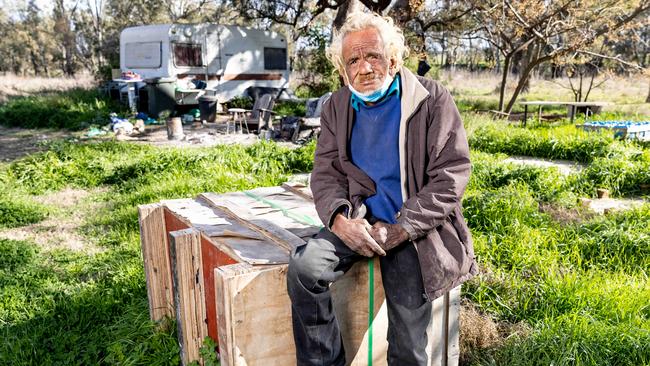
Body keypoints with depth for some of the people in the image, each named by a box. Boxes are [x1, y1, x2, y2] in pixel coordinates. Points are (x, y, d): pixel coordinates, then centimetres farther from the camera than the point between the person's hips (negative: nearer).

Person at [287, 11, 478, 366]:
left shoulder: (432, 99, -4)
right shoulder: (336, 107, 8)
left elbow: (450, 177, -10)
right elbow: (325, 173, 4)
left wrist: (399, 230, -18)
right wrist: (340, 218, -17)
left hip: (413, 229, -3)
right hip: (359, 221, 3)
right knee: (303, 268, -23)